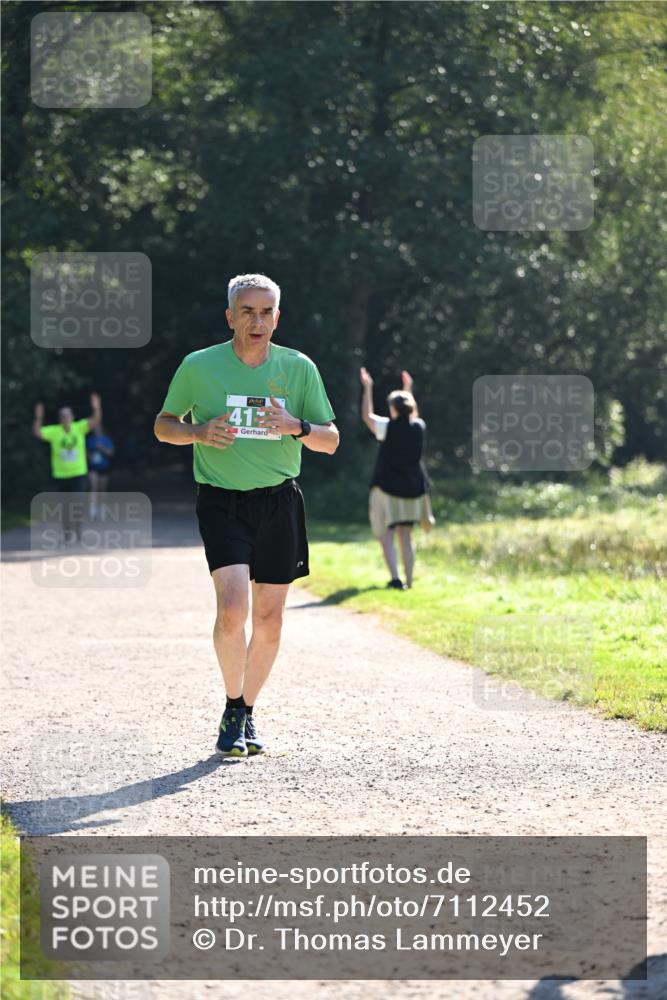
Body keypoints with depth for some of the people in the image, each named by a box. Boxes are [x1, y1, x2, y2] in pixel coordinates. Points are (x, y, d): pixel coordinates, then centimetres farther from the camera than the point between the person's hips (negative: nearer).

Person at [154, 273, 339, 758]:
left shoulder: (299, 368, 3)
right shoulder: (199, 366, -2)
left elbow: (330, 440, 7)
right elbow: (163, 426, 9)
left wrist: (297, 427, -14)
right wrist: (200, 432, -12)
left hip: (280, 501, 3)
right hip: (222, 501, -3)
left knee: (269, 618, 6)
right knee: (232, 608, -19)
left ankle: (247, 714, 24)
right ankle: (232, 709, 0)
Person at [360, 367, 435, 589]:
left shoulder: (388, 427, -10)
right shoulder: (419, 428, 3)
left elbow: (367, 416, 5)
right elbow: (412, 415, 27)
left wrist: (368, 388, 11)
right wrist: (408, 389, 37)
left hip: (388, 487, -5)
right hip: (413, 488, 5)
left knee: (386, 535, -3)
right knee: (405, 536, 10)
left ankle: (395, 578, -19)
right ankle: (409, 580, 8)